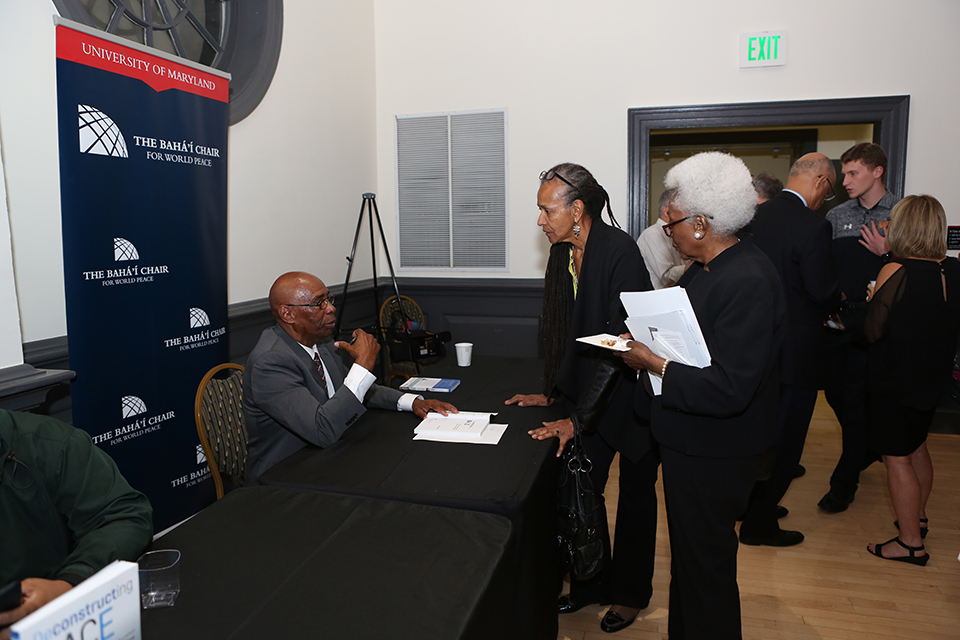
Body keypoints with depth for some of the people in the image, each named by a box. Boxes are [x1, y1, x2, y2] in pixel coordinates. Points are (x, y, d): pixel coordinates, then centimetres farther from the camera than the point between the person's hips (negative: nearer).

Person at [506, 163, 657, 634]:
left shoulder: (620, 252, -23)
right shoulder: (562, 256, 0)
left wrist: (578, 418, -26)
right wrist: (552, 394, 7)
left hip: (636, 390, -6)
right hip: (591, 393, 6)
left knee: (635, 493, 11)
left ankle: (631, 592, 31)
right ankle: (592, 583, 30)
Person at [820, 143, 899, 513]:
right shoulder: (836, 216, 10)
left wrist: (886, 253, -18)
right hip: (837, 318, 5)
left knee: (856, 399, -1)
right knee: (834, 391, 12)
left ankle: (844, 482, 12)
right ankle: (866, 449, 40)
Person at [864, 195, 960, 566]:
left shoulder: (896, 272, -21)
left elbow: (873, 330, -18)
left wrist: (872, 299, -1)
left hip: (894, 382, -7)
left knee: (896, 458, 3)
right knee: (917, 448, 24)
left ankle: (911, 543, 13)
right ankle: (917, 516, 43)